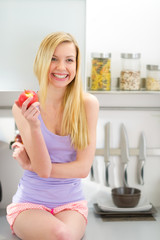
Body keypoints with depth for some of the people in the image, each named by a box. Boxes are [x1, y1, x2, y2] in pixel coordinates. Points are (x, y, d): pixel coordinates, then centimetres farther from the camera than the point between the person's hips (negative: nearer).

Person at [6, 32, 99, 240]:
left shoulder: (88, 103, -5)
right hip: (30, 202, 0)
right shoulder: (23, 107, -7)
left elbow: (83, 168, -7)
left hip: (71, 203, 1)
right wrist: (34, 126, -29)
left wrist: (30, 166, -9)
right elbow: (43, 169, -13)